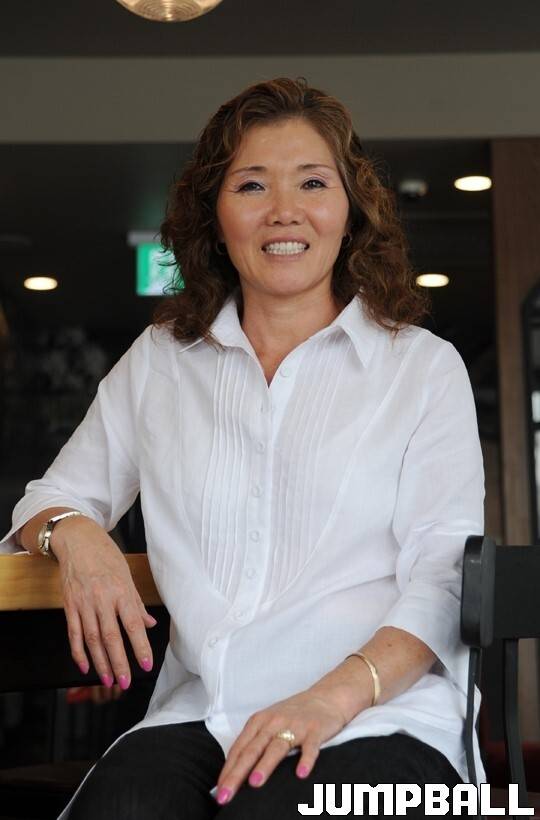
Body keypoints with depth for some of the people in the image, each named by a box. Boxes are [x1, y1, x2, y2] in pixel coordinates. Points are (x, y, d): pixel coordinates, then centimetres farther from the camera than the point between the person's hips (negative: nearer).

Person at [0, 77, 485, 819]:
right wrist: (74, 535, -4)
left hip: (380, 721, -1)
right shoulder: (159, 359, 15)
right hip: (196, 719, 2)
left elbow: (444, 576, -1)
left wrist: (337, 695, -18)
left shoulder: (424, 366, 8)